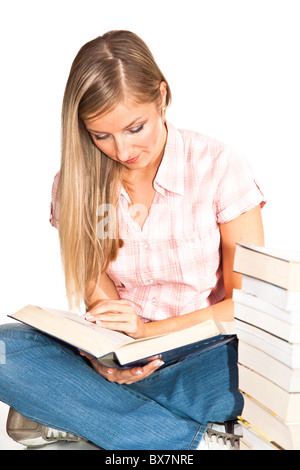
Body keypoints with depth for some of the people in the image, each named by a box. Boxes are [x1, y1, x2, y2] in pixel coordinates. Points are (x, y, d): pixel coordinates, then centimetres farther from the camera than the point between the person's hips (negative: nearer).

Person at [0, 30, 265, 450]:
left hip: (207, 356, -2)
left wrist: (152, 330, -22)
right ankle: (190, 438, -25)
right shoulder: (75, 183, -1)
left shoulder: (217, 166, -8)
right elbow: (98, 296, -1)